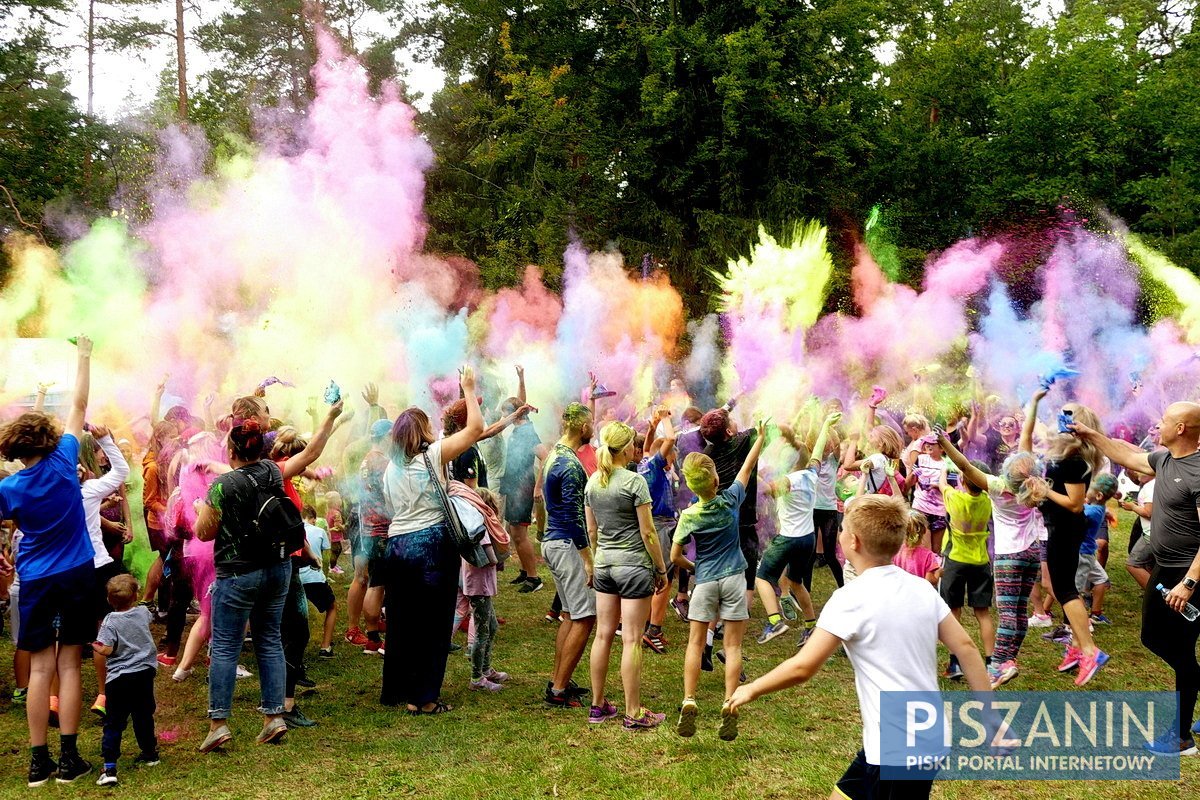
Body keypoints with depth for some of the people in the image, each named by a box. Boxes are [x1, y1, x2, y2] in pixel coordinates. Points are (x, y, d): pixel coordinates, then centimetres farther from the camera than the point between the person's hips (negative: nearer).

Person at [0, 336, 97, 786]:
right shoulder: (63, 463, -7)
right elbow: (79, 406, 2)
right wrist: (84, 356, 11)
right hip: (78, 577, 1)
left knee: (40, 668, 5)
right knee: (69, 665, 4)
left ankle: (38, 761, 6)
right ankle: (68, 759, 3)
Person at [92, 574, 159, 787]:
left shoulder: (110, 622, -13)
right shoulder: (143, 613, 1)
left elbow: (106, 650, -18)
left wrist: (94, 646, 2)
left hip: (119, 678, -4)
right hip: (145, 672, 5)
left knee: (114, 723, -2)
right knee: (143, 715, 21)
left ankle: (109, 767, -9)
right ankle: (150, 753, 35)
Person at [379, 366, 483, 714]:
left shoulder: (391, 467, 12)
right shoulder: (433, 455, -5)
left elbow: (394, 508, 15)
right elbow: (476, 427, -3)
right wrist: (469, 389, 6)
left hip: (397, 545, 6)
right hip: (432, 544, -6)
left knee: (402, 621, 16)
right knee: (434, 624, 1)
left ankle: (394, 689, 26)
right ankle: (423, 698, 3)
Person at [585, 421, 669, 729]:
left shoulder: (593, 482, 5)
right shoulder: (635, 481, -14)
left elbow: (591, 531, 12)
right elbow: (648, 532, -12)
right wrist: (661, 569, -3)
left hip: (603, 563, 6)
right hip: (633, 564, -6)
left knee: (603, 634, 13)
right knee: (631, 640, -1)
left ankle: (598, 705, 21)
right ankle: (633, 714, 5)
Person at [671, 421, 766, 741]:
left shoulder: (689, 516, -8)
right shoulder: (731, 499, -7)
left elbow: (675, 556, -4)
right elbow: (748, 466, 8)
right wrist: (760, 437, 20)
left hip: (705, 581, -1)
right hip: (734, 580, 1)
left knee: (696, 643, 7)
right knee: (732, 646, 3)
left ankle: (689, 703, -3)